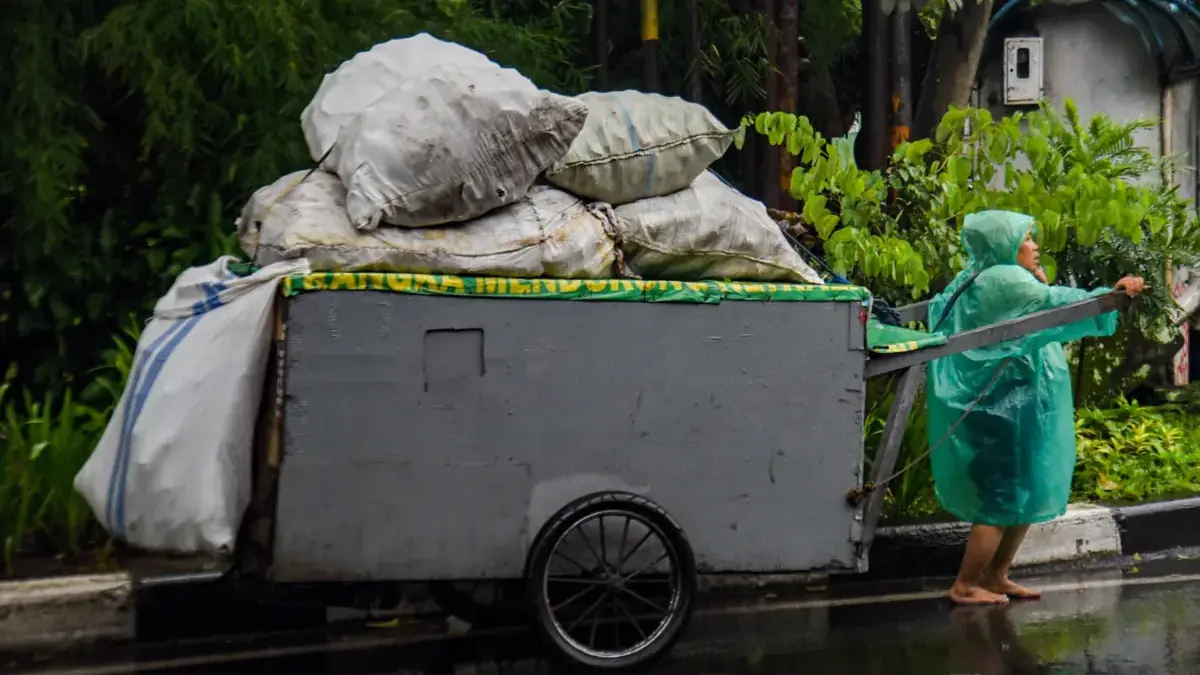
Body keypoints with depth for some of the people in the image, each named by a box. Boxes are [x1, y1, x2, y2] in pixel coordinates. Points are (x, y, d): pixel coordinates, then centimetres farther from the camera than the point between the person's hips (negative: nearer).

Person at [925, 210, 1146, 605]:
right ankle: (965, 585, 4)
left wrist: (1039, 282, 14)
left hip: (1012, 409, 10)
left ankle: (995, 577, 23)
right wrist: (1110, 295, -41)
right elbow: (1054, 303, -31)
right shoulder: (1002, 280, -16)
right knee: (1003, 500, -4)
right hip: (1002, 412, -10)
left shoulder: (987, 279, 15)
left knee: (1026, 496, 14)